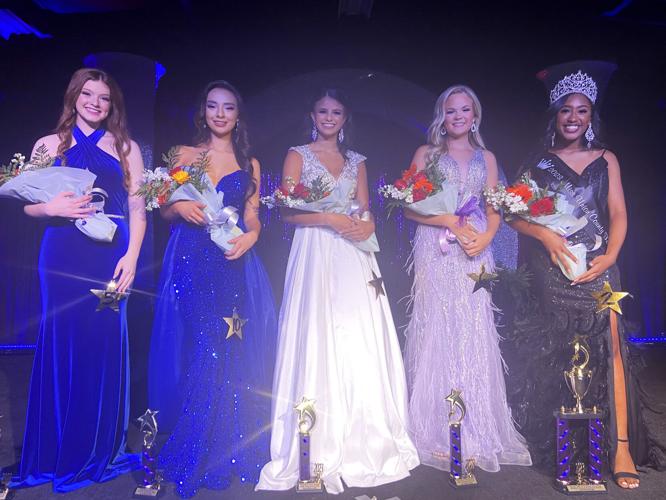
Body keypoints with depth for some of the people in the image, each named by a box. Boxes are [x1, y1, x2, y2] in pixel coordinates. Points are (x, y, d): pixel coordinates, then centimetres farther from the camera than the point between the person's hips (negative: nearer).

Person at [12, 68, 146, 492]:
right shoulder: (49, 145, 11)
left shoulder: (126, 148, 8)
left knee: (104, 346, 2)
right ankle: (59, 452, 21)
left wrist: (131, 256, -7)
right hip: (62, 256, 1)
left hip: (110, 256, -1)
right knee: (61, 345, 4)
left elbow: (137, 209, 3)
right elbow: (27, 204, 9)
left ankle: (101, 449, 19)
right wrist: (54, 207, -13)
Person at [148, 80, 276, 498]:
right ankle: (193, 451, 13)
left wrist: (249, 236, -13)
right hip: (190, 264, -1)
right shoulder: (185, 155, 10)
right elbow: (165, 209, 8)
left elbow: (253, 218, 9)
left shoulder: (249, 163, 13)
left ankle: (230, 449, 18)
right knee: (193, 352, -3)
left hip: (235, 265, 1)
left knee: (233, 355, 0)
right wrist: (181, 208, -14)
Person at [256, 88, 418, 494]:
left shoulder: (357, 161, 18)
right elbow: (289, 212, -3)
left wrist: (366, 225, -11)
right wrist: (331, 219, -16)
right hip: (315, 254, -3)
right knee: (318, 342, -5)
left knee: (360, 345, 0)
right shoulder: (298, 155, 7)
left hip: (353, 257, 3)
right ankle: (320, 449, 5)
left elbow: (365, 212, 12)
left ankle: (361, 443, 14)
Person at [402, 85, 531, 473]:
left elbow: (494, 212, 10)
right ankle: (437, 434, 8)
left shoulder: (486, 158, 15)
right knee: (437, 333, -2)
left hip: (474, 253, 2)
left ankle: (476, 434, 13)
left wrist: (484, 238, -10)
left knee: (473, 335, 1)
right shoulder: (426, 154, 7)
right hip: (435, 252, -2)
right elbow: (410, 207, -2)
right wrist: (452, 223, -13)